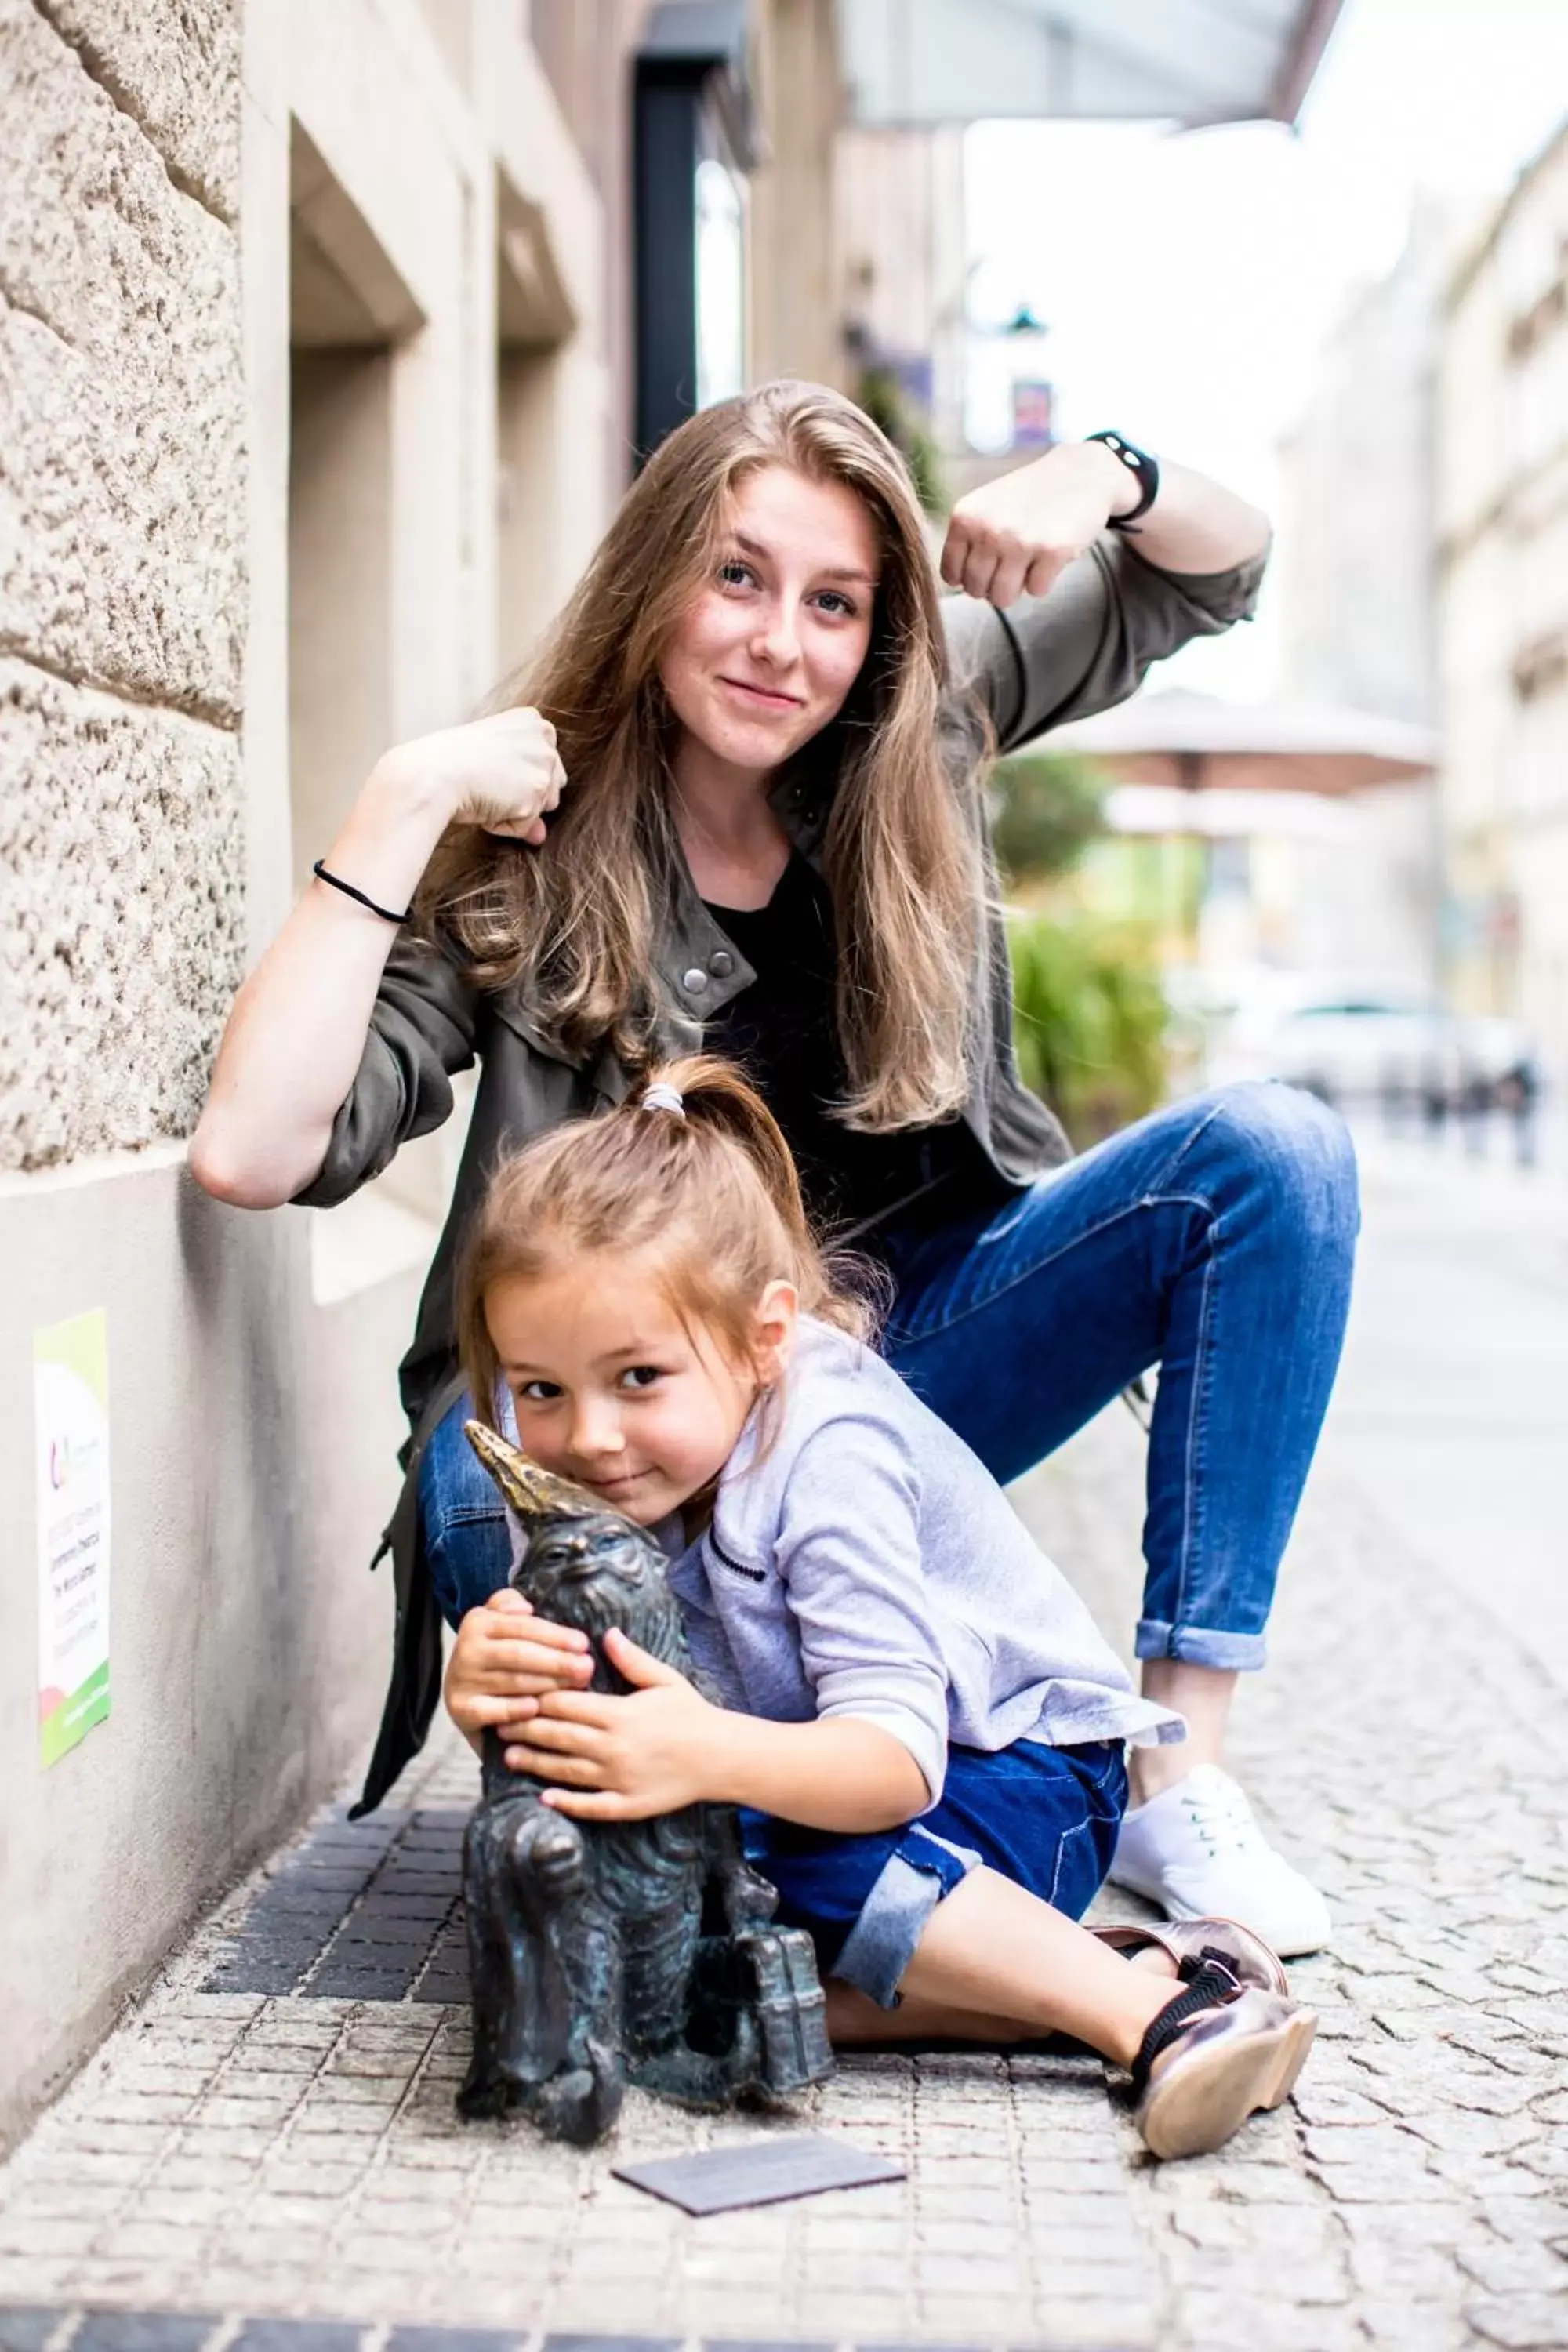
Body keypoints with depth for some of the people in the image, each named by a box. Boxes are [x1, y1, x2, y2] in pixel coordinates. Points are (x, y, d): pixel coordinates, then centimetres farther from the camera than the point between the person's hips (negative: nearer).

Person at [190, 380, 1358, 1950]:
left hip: (894, 1371, 5)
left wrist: (1106, 474, -11)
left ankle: (1180, 1774, -18)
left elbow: (1217, 571, 13)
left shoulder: (918, 725, 2)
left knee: (1272, 1149, -16)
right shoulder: (530, 855, -10)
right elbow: (251, 1154, -23)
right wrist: (406, 801, -22)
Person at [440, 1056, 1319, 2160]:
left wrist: (710, 1757, -56)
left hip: (1012, 1765, -7)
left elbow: (898, 1758, -37)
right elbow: (568, 1737, -15)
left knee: (818, 1872, -34)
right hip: (801, 1771, 7)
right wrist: (484, 1688, -40)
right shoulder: (574, 1480, -11)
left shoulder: (827, 1458, -28)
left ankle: (1155, 2004, -24)